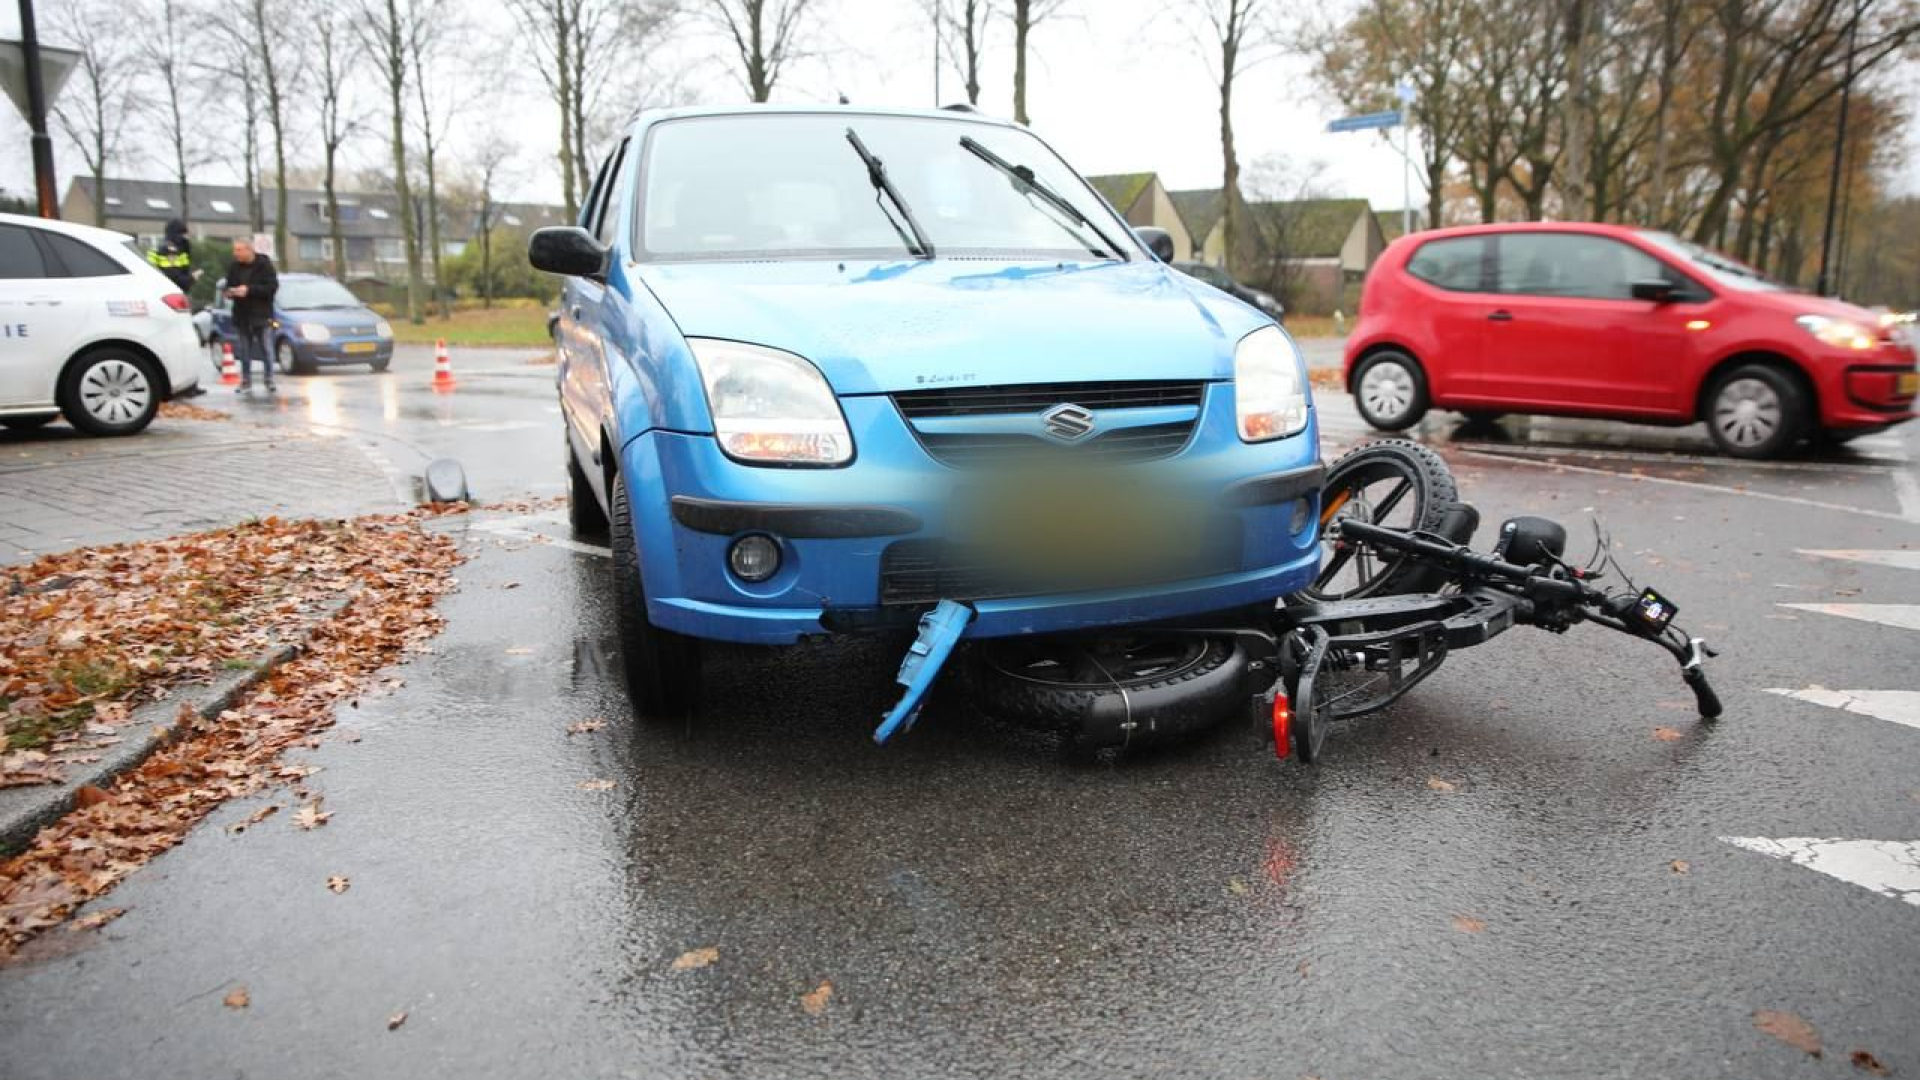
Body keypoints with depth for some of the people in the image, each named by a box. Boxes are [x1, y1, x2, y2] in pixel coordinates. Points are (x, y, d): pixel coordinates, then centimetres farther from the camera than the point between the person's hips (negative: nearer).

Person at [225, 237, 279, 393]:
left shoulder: (264, 264, -5)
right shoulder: (234, 267, 7)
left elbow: (272, 287, -13)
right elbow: (229, 286, 17)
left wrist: (249, 290, -20)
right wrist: (230, 292, -7)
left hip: (262, 314, -4)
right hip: (242, 315, 4)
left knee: (266, 350, -4)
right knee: (244, 351, 7)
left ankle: (269, 380, 2)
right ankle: (246, 381, 13)